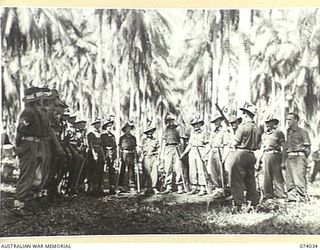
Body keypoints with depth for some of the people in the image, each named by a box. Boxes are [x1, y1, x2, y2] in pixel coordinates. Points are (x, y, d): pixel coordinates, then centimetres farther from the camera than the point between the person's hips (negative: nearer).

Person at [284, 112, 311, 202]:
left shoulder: (302, 131, 0)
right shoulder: (288, 132, 19)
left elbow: (307, 147, -2)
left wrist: (303, 159, -8)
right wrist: (285, 161, 17)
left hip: (299, 157, -7)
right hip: (289, 158, 7)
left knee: (299, 179, -11)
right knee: (289, 180, 4)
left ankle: (303, 198, -7)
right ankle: (292, 197, 9)